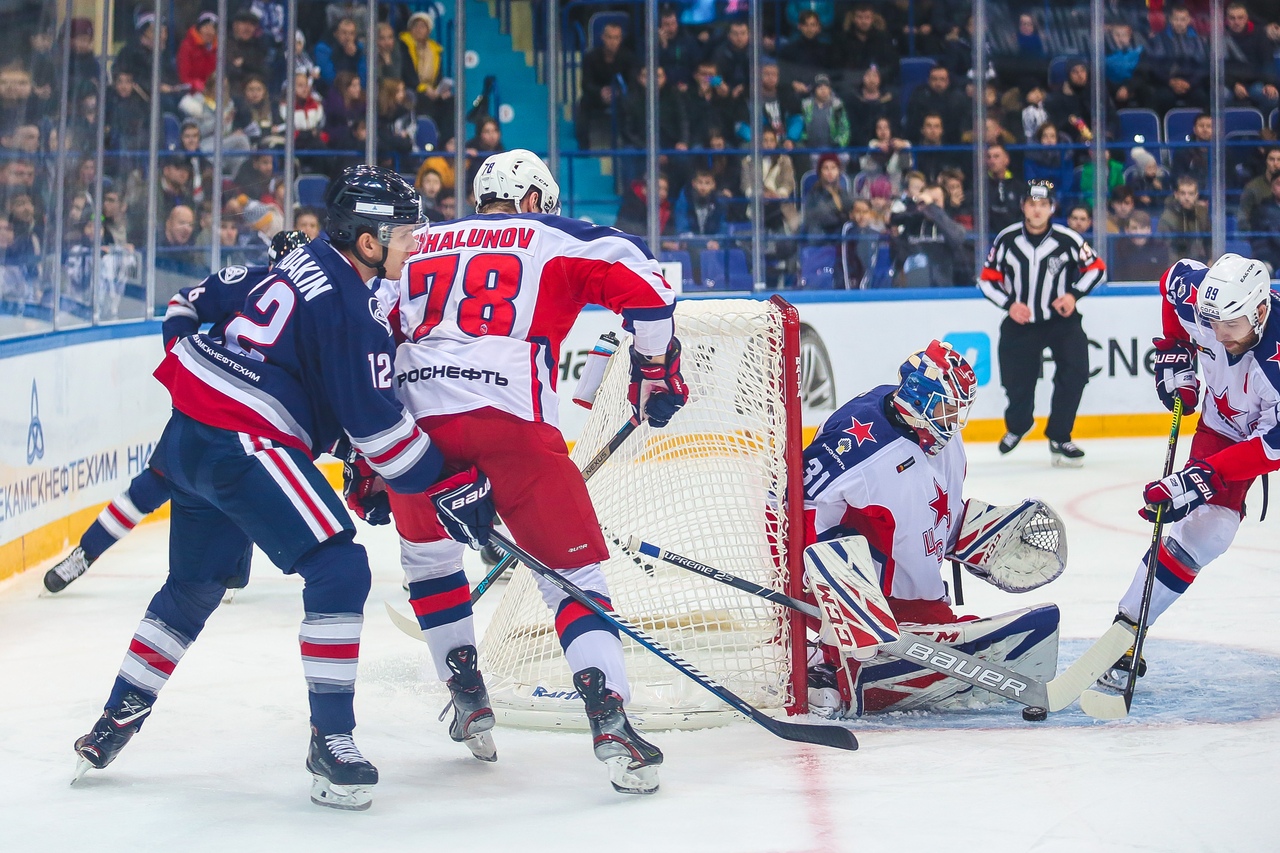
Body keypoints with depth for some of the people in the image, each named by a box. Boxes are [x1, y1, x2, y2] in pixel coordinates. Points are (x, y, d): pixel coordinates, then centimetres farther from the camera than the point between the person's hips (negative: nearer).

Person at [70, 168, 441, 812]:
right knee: (339, 567, -13)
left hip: (188, 434, 10)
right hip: (241, 446, -10)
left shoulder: (304, 260, 13)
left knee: (195, 586, 23)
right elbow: (380, 427, -14)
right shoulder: (351, 310, -15)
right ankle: (330, 741, -12)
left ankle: (112, 727, 32)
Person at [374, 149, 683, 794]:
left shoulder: (419, 248, 28)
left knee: (427, 552, 29)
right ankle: (609, 717, -15)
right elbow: (637, 277, 1)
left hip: (416, 421, 4)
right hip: (511, 420, -3)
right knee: (572, 567, 1)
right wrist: (657, 369, 13)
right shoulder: (552, 239, 16)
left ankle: (468, 700, 28)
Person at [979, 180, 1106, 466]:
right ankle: (1017, 426, 39)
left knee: (1074, 372, -20)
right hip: (1021, 322, 1)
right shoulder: (1006, 240, -7)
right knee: (1017, 384, 3)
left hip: (1061, 319, -1)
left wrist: (1074, 294, -13)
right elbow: (987, 279, 1)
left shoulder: (1067, 239, -10)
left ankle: (1059, 439, -5)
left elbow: (1097, 269, 1)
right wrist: (1009, 304, -14)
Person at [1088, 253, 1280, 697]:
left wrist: (1202, 478, -41)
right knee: (1203, 528, -12)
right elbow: (1173, 278, -2)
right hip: (1224, 422, 2)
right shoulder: (1197, 295, -28)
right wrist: (1173, 352, -4)